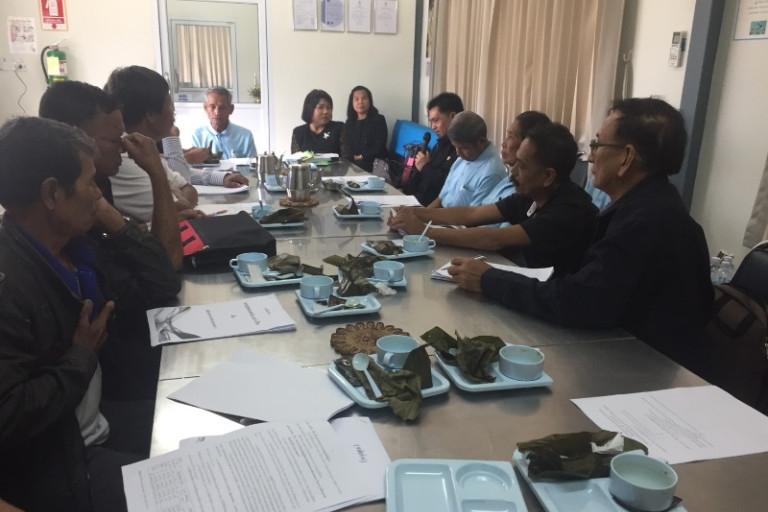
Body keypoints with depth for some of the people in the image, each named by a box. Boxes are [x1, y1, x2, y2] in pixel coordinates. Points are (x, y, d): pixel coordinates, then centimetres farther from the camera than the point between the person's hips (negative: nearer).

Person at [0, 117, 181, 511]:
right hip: (52, 467, -8)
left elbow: (162, 286, 8)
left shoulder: (72, 248, 3)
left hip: (98, 435, 8)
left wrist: (112, 220, -1)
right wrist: (82, 356, -16)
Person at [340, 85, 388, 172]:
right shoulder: (350, 122, 19)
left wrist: (360, 157, -9)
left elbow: (379, 148, -3)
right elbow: (345, 145, 10)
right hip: (351, 164, 3)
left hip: (372, 165, -3)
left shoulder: (379, 120, 5)